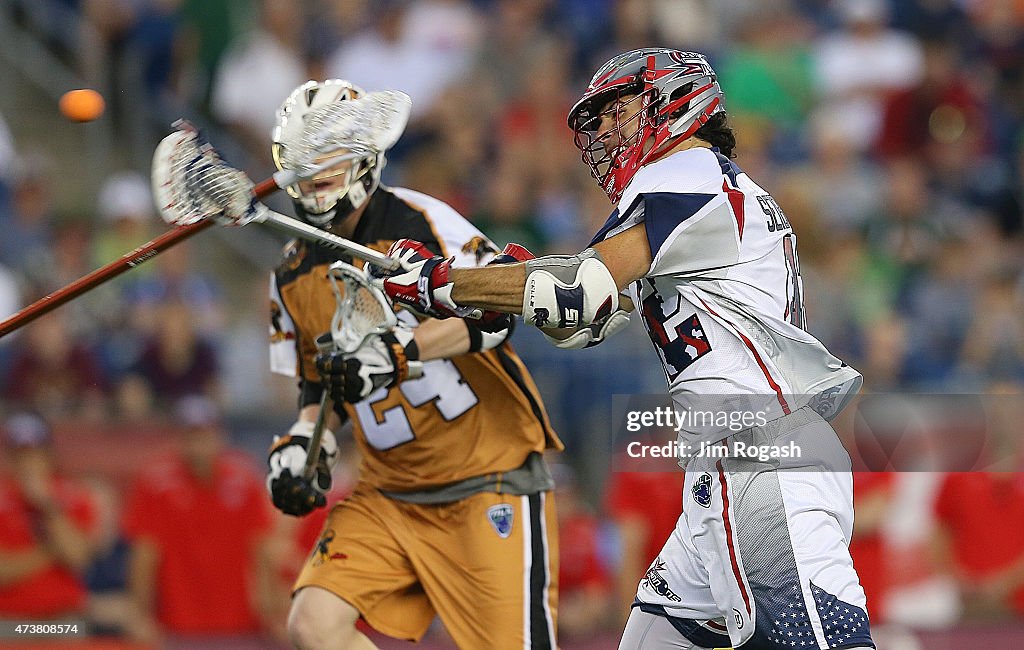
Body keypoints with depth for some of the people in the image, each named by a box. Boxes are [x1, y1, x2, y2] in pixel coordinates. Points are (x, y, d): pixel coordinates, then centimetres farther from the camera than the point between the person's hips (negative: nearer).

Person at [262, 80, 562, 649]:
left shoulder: (416, 220, -10)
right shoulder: (294, 276, 10)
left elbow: (497, 307, -24)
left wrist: (397, 352, -35)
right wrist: (305, 442, 3)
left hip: (490, 482, -6)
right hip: (390, 492, 6)